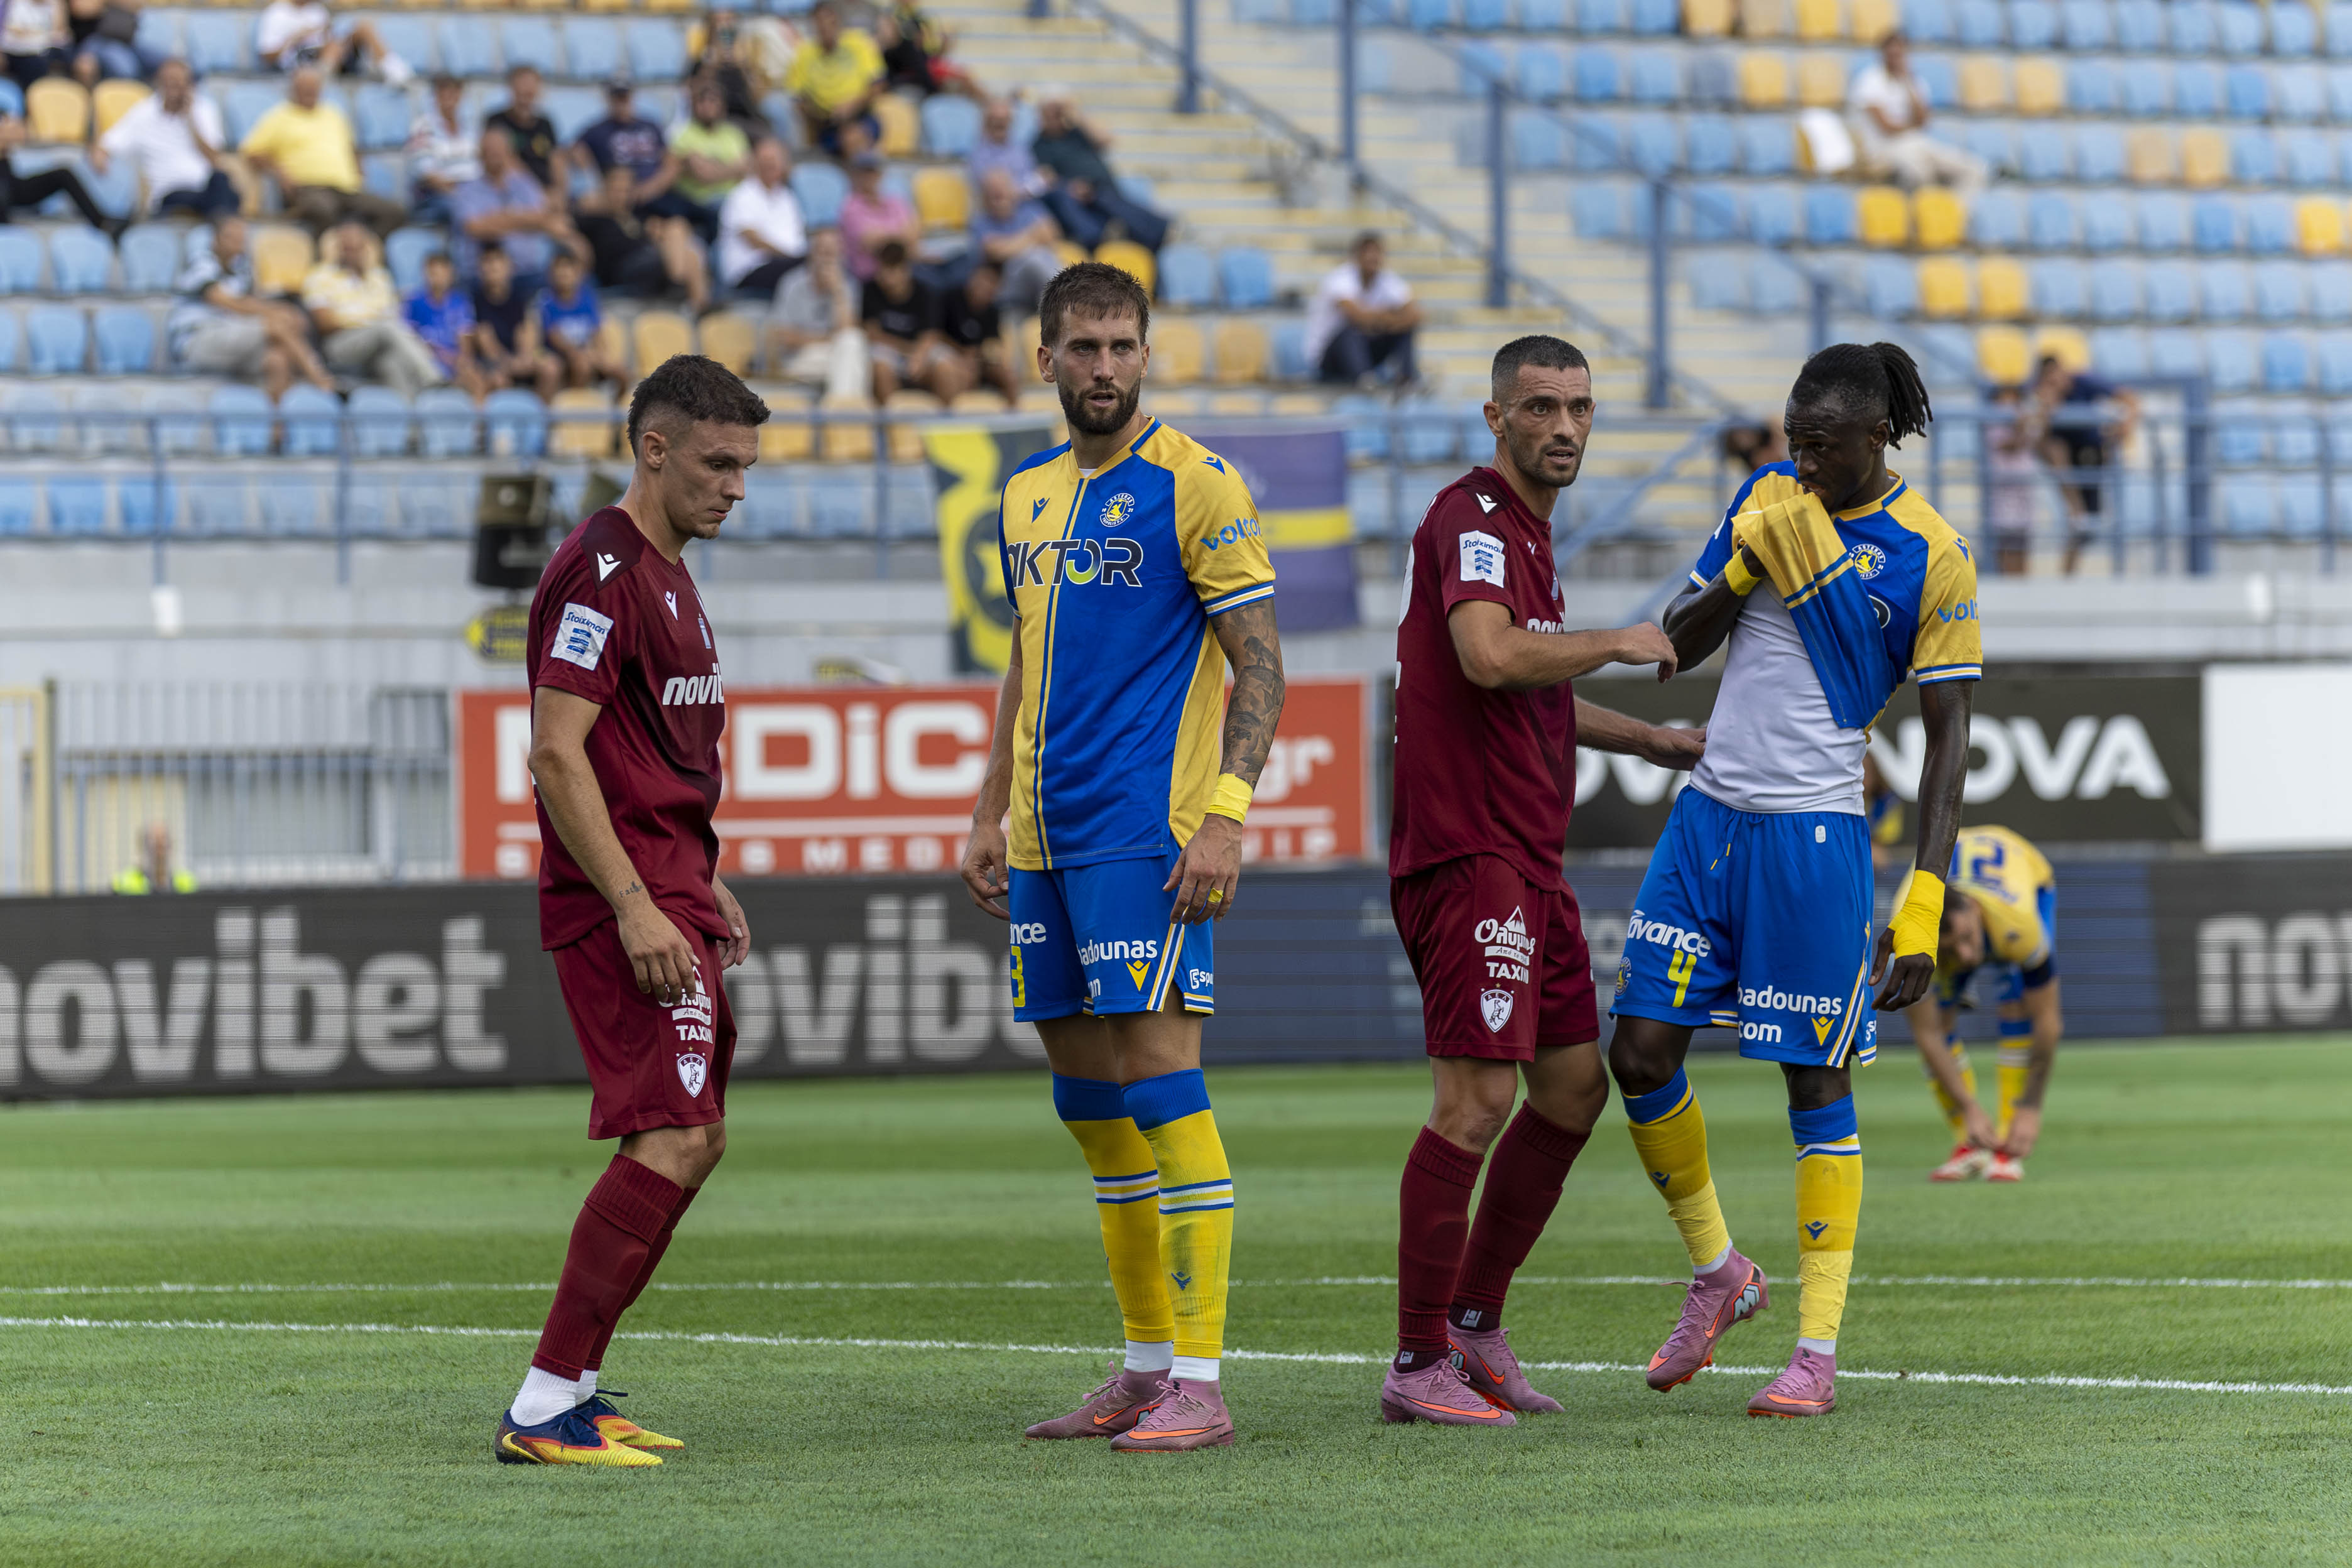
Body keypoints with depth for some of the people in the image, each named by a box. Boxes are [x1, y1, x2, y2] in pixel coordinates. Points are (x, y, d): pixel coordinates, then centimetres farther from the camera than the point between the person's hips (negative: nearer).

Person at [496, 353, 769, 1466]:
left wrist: (703, 885, 23)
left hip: (668, 893, 11)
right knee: (673, 1140, -17)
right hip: (622, 900, -11)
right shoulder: (603, 570, -14)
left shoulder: (665, 573, 18)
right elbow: (556, 754, -20)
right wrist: (636, 906, -24)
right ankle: (542, 1410, -17)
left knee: (691, 1142, 12)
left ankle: (574, 1389, 16)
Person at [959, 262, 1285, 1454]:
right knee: (1087, 1096, 9)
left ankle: (1199, 1383, -11)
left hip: (1147, 835, -8)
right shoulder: (1028, 496, 16)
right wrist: (990, 813, 19)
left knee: (1158, 1080, -12)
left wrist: (1225, 813, -18)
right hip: (1046, 840, 8)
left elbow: (1260, 663, -8)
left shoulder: (1193, 484, -6)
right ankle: (1147, 1367, 16)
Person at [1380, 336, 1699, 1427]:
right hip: (1469, 852, -10)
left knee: (1573, 1089, 12)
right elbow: (1489, 656, -29)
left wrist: (1661, 744, 35)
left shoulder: (1527, 532, 21)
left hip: (1529, 862, 10)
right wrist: (1619, 644, -15)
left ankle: (1475, 1325, 21)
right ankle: (1418, 1364, -10)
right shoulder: (1472, 519, -11)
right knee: (1477, 1097, -13)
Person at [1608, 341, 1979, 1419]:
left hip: (1814, 835, -5)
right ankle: (1717, 1272, 22)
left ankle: (1817, 1350, 5)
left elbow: (1949, 737, -7)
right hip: (1709, 815, 5)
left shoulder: (1932, 559, -7)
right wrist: (1744, 568, -7)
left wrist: (1925, 907, -14)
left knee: (1816, 1085, -2)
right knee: (1639, 1054, 1)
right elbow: (1675, 649, 12)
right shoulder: (1767, 499, 7)